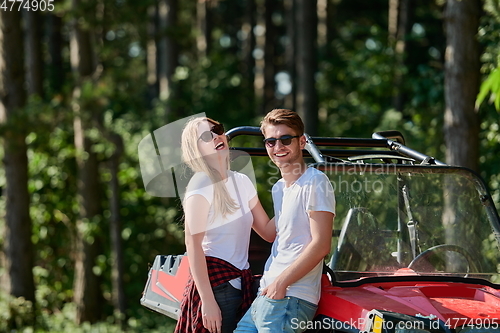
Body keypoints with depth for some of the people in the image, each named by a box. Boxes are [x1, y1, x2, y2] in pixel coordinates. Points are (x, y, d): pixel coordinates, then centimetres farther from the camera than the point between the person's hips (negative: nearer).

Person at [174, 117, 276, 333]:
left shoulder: (241, 182, 13)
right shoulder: (201, 186, -9)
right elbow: (193, 245, -16)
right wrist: (207, 301, -22)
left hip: (241, 282, 7)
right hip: (215, 283, -7)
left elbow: (268, 232, 12)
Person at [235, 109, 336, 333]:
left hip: (290, 299, -9)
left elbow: (321, 244, -15)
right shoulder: (278, 188, 20)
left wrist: (281, 282, -17)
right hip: (266, 294, 9)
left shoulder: (315, 182, -8)